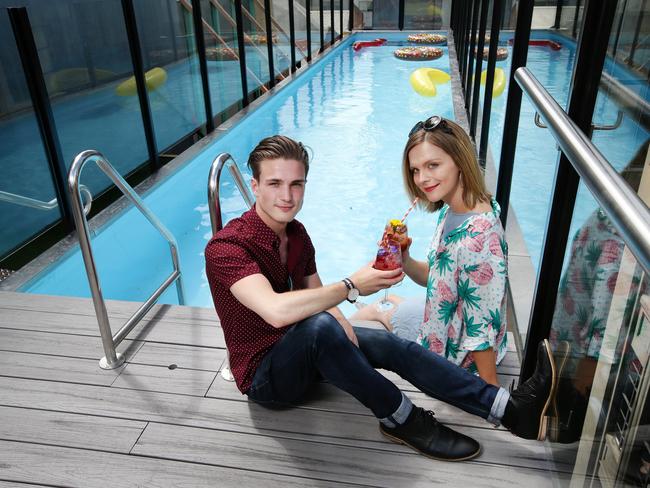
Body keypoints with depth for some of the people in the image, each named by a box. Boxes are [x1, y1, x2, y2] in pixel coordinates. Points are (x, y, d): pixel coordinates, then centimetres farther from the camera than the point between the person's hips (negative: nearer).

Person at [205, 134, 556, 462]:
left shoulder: (296, 233, 3)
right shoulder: (227, 247, -24)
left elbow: (315, 299, 5)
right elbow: (275, 311, -40)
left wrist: (339, 322, -19)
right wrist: (352, 286, -30)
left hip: (303, 350, 7)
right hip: (264, 376, -7)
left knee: (393, 346, -12)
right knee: (320, 326, -37)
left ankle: (511, 409, -13)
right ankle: (400, 419, -18)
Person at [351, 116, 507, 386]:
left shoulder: (477, 237, -35)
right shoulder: (451, 210, -7)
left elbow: (483, 328, -29)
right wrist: (404, 260, -16)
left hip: (453, 352, -6)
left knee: (366, 314, 15)